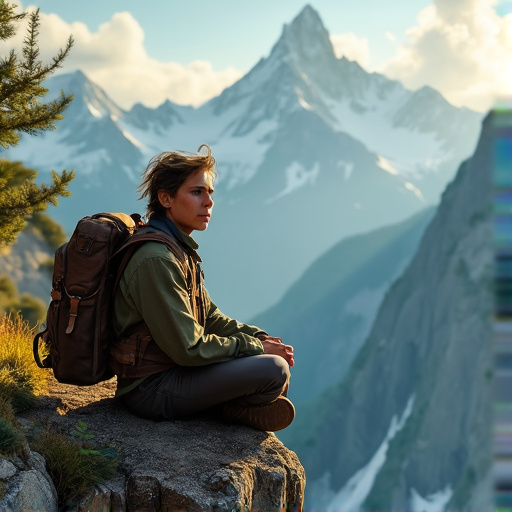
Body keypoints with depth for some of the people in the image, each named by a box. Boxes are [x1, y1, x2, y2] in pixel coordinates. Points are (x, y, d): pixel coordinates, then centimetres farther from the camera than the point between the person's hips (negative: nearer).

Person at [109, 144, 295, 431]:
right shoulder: (156, 260, -23)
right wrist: (257, 347, -14)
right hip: (152, 389, -10)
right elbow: (189, 349, -24)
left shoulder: (179, 249, 9)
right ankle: (233, 408, 4)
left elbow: (209, 317, 15)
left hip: (172, 368, 10)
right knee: (275, 370, -20)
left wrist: (261, 337, -1)